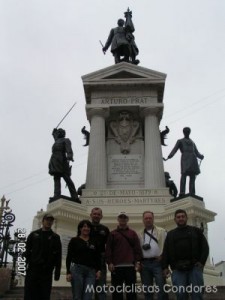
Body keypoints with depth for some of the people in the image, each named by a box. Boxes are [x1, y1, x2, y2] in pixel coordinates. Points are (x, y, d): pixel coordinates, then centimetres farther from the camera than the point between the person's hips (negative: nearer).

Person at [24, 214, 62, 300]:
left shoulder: (55, 237, 10)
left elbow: (58, 256, 4)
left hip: (47, 272, 0)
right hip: (32, 270, 0)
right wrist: (27, 263, -8)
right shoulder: (34, 234, 12)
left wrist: (57, 272, -3)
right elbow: (27, 251, 6)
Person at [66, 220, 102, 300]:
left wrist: (98, 270, 2)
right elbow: (69, 257, 2)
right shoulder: (74, 240, 6)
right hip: (77, 269, -3)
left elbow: (98, 257, 14)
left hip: (91, 271, 3)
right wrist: (68, 272, -5)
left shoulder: (94, 242, 15)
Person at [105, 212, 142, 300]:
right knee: (117, 290, 3)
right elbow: (108, 249, 4)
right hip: (116, 266, -1)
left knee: (131, 290, 4)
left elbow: (137, 248, 8)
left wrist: (137, 262, -1)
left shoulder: (133, 233, 13)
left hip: (130, 266, 1)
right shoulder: (113, 234, 10)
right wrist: (109, 262, -5)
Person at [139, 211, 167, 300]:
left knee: (161, 288, -7)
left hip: (157, 262, -3)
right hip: (144, 264, 3)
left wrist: (162, 256, -11)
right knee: (147, 289, 9)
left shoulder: (161, 231, 6)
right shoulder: (140, 234, 14)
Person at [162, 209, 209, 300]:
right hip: (178, 269, 1)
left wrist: (202, 261, -8)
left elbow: (205, 247, 6)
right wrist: (165, 267, 1)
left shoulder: (196, 231, 15)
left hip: (195, 266, -1)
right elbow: (165, 252, 13)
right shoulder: (170, 234, 19)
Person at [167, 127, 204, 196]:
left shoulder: (193, 143, 31)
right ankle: (182, 193, -32)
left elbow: (197, 153, 25)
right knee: (184, 174, -24)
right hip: (185, 159, -4)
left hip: (193, 159, 4)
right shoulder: (180, 141, 19)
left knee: (192, 177, -6)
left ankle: (192, 195, -11)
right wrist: (170, 156, -14)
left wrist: (201, 156, 7)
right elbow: (175, 149, 3)